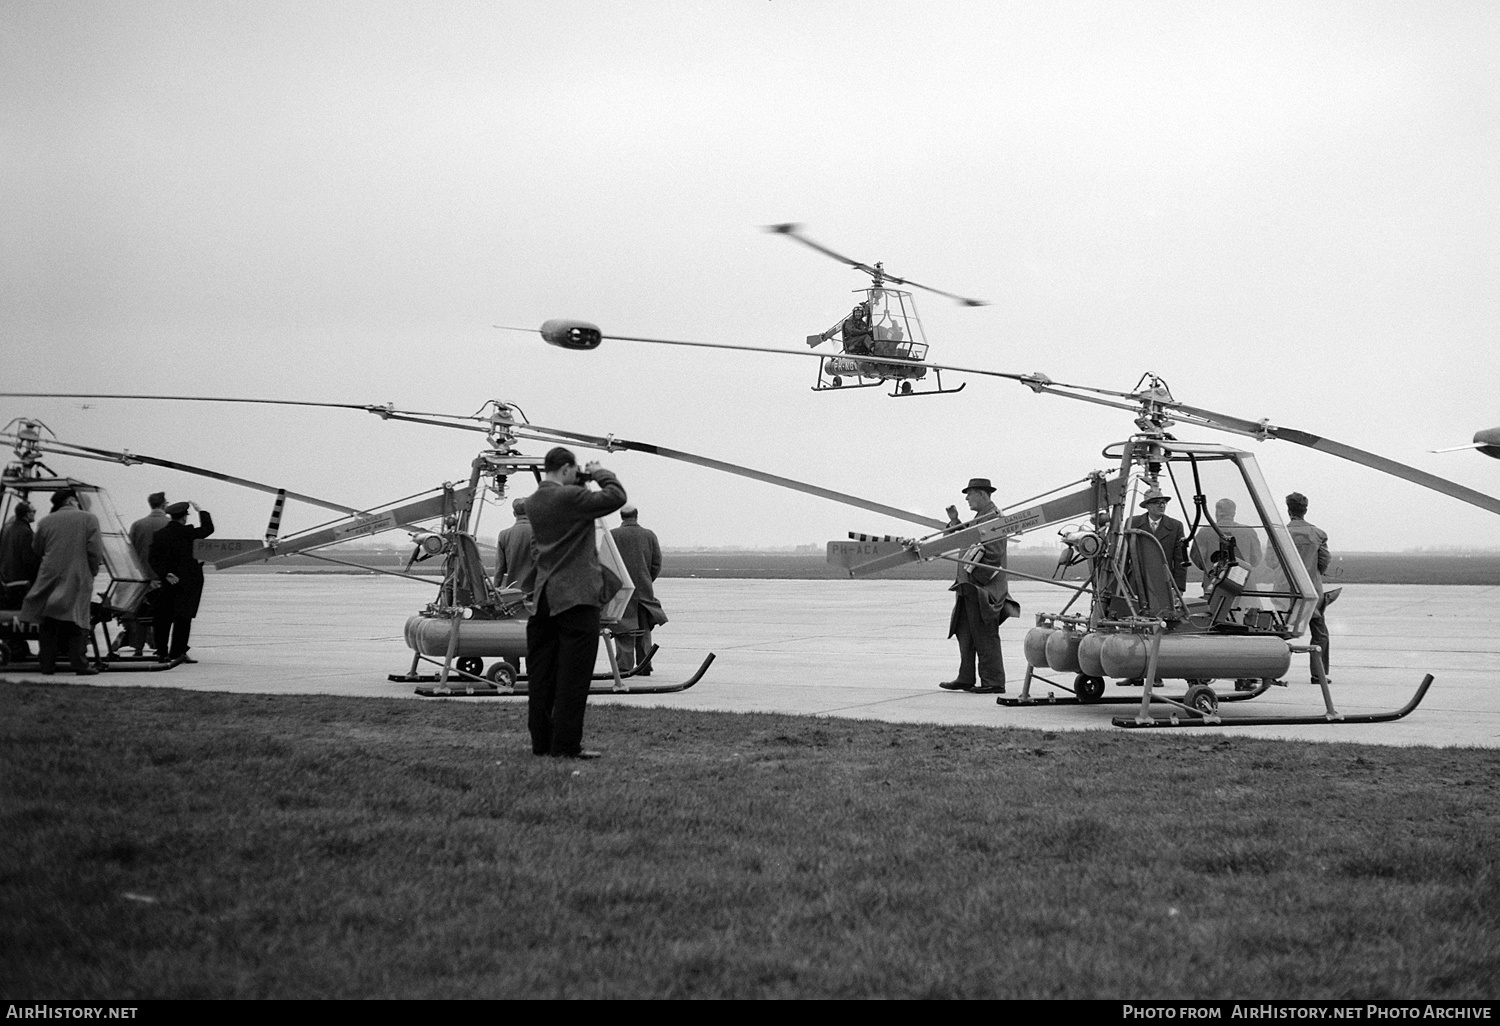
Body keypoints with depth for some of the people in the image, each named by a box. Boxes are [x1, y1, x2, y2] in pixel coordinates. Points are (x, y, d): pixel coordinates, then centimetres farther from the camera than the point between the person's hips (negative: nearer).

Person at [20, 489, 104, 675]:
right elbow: (95, 551, -9)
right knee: (75, 623, 0)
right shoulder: (88, 519, -4)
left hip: (49, 577, 3)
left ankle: (47, 664, 9)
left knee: (49, 625, 8)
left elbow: (36, 549, 16)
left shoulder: (47, 522, 7)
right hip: (77, 580, -3)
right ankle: (79, 664, -5)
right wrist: (91, 573, 4)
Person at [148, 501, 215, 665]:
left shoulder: (158, 535, 2)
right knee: (183, 617, -2)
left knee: (163, 617, 10)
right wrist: (200, 511, 11)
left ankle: (162, 652, 14)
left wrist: (165, 574, -7)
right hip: (187, 581, -5)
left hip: (169, 582, 5)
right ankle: (176, 653, -4)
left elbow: (154, 560, -3)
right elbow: (208, 528, 1)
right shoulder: (186, 533, -12)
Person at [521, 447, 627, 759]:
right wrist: (599, 474, 0)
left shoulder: (533, 502, 9)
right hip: (576, 598, -8)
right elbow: (616, 497, -16)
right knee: (573, 676, -4)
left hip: (543, 597, 8)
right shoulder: (570, 497, -15)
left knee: (541, 674, 10)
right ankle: (566, 744, -4)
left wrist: (582, 482, 14)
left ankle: (541, 741, 14)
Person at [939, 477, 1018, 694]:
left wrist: (975, 579, -20)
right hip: (970, 588, 10)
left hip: (983, 589, -10)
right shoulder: (980, 518, 19)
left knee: (985, 636, -7)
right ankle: (966, 679, 17)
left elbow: (994, 555, -19)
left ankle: (994, 682, -4)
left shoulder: (994, 518, -13)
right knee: (965, 633, 12)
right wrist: (955, 521, 12)